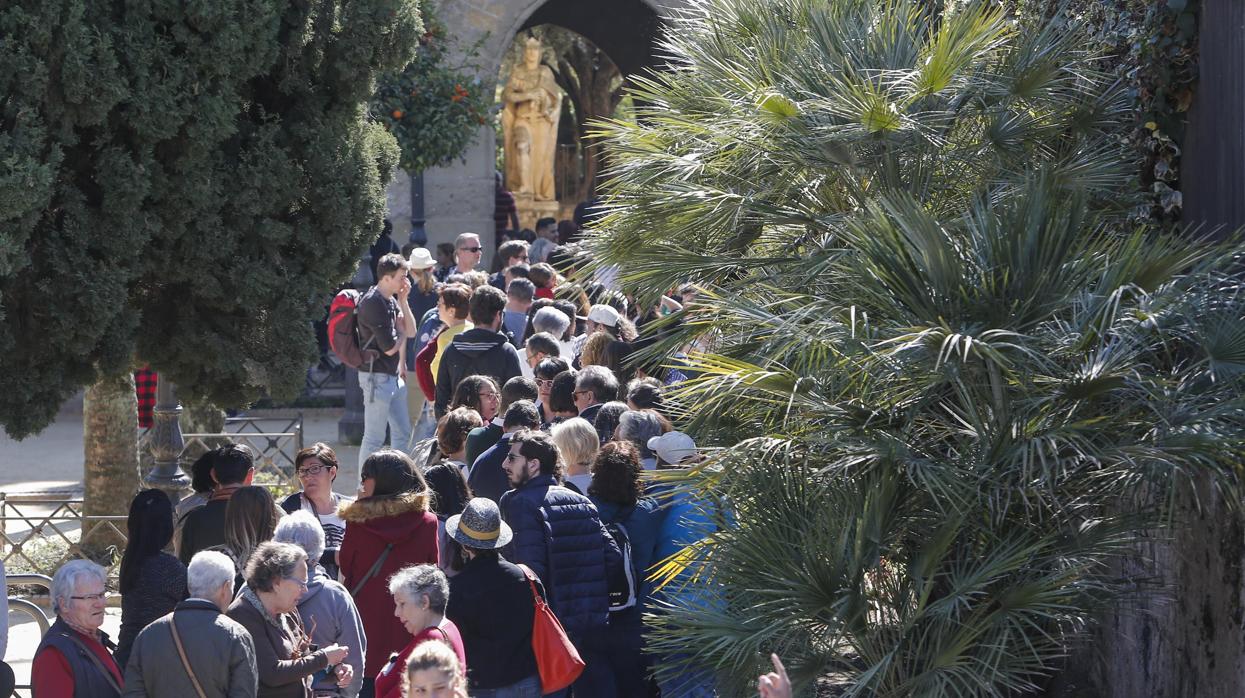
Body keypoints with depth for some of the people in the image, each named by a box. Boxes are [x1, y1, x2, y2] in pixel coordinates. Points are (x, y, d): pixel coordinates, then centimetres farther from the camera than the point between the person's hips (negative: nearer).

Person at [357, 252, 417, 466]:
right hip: (376, 376, -10)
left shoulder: (391, 300, 10)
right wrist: (401, 332, 1)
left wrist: (403, 301, -1)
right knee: (374, 438, -5)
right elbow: (389, 347, -20)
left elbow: (411, 331, 9)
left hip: (393, 376, 10)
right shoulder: (372, 303, -18)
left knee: (402, 434, 14)